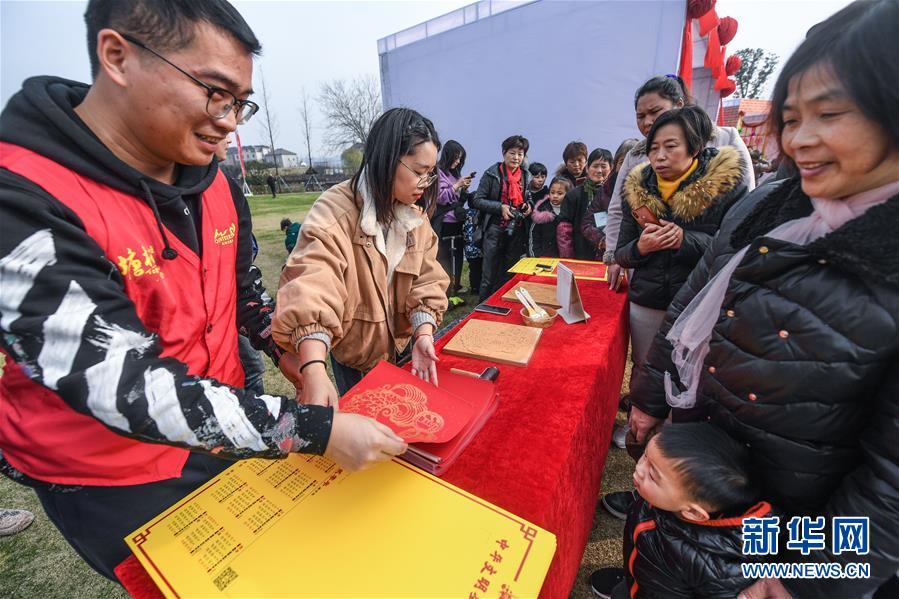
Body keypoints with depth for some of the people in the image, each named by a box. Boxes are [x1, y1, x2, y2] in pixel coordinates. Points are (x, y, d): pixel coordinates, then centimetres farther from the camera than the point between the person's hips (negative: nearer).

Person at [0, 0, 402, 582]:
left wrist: (281, 348, 0)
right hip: (113, 480, -5)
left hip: (229, 434, 5)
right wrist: (315, 428, -35)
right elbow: (127, 385, -33)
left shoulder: (215, 184, -5)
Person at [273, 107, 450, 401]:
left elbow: (426, 280, -10)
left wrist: (423, 334, -25)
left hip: (397, 344, 5)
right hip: (351, 347, -5)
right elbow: (312, 290, -38)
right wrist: (314, 370, -50)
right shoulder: (335, 211, -25)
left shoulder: (415, 215, -4)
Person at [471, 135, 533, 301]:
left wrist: (529, 205, 1)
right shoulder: (492, 174, -5)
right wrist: (500, 207, -17)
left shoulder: (526, 176, 10)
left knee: (508, 276, 12)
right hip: (495, 230, -5)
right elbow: (477, 200, -7)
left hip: (517, 231, 5)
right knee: (490, 276, 1)